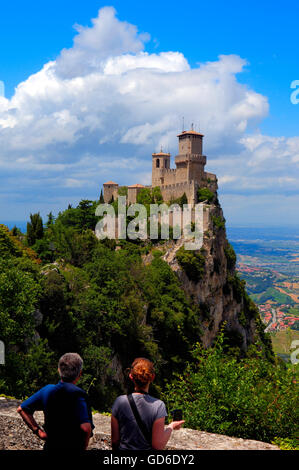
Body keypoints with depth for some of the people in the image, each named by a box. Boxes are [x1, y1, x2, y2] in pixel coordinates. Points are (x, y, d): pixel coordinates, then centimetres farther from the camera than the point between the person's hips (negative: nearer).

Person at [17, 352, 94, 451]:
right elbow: (86, 428, -30)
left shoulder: (47, 390, -3)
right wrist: (84, 447, -12)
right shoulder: (78, 395, -20)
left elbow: (21, 409, 6)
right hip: (73, 447, -4)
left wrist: (38, 431, 5)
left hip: (50, 446, 5)